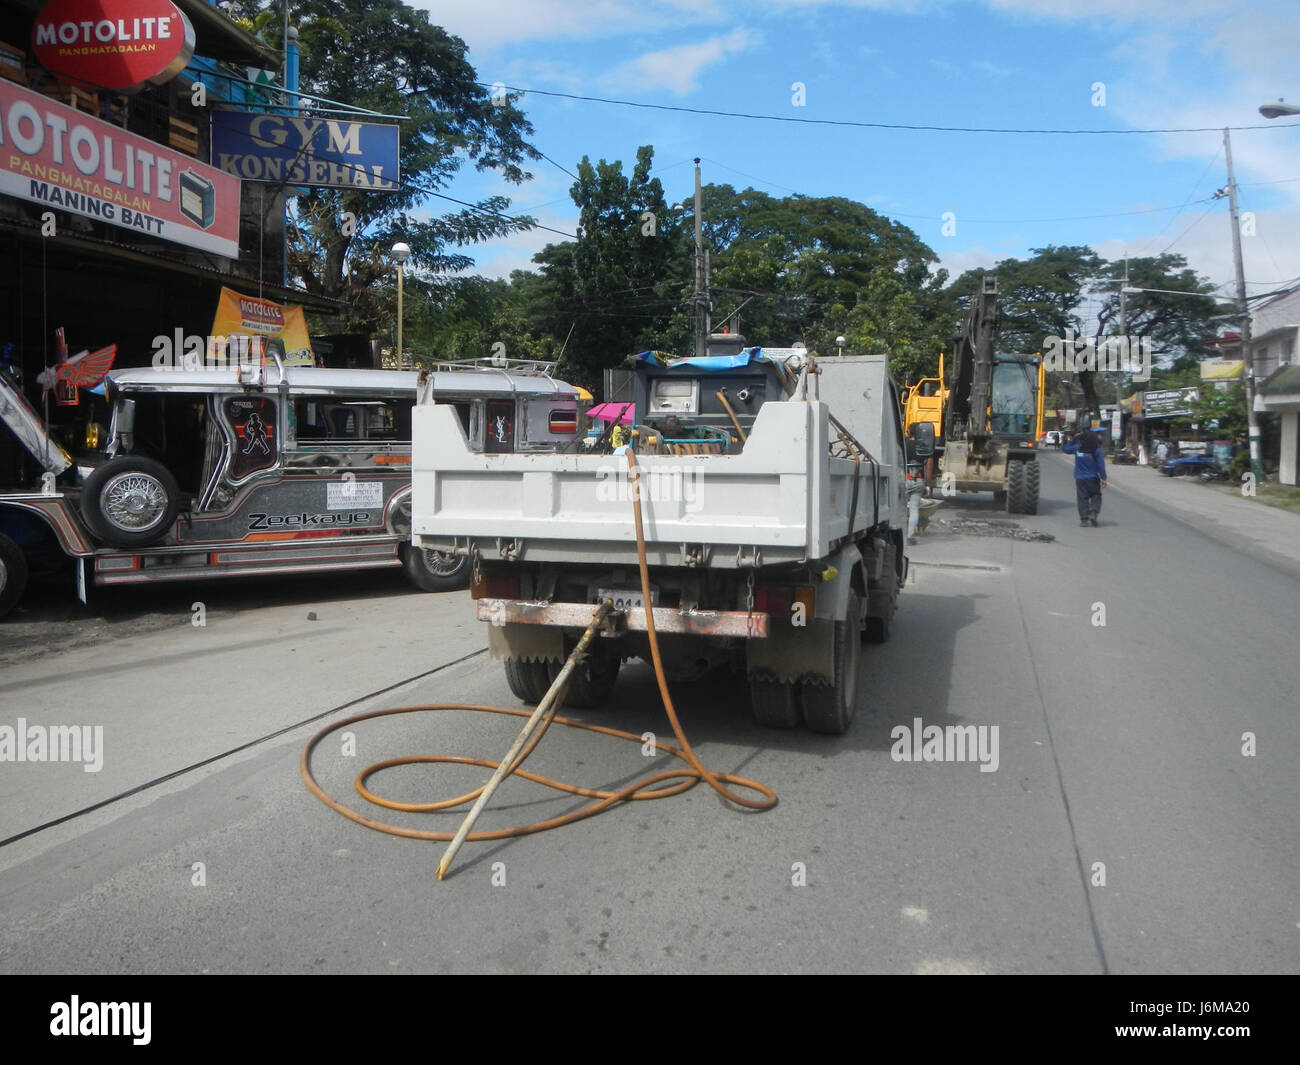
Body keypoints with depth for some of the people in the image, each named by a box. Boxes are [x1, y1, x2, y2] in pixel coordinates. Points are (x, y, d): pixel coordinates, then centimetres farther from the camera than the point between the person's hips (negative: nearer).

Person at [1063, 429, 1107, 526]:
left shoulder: (1077, 448, -3)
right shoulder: (1097, 451, -7)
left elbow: (1065, 449, 17)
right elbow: (1101, 465, -9)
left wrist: (1074, 439, 20)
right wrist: (1103, 478, -6)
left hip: (1080, 478, 2)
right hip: (1093, 478, -2)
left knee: (1082, 498, 5)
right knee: (1095, 496, 10)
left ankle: (1084, 518, 0)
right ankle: (1093, 513, -10)